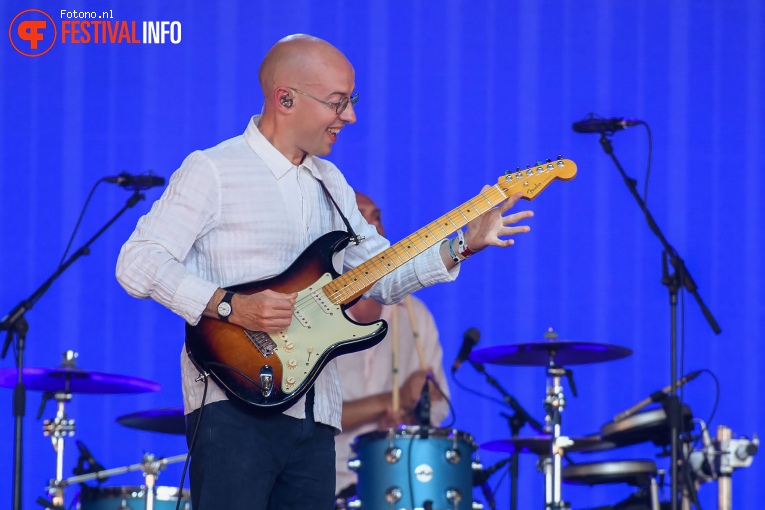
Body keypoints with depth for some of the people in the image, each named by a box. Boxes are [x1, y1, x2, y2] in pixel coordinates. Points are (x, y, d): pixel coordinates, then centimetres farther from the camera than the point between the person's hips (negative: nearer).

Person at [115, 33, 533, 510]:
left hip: (313, 416, 7)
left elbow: (382, 274, 20)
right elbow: (137, 263, -12)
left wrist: (461, 245, 6)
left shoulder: (330, 183, 19)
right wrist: (229, 306, -21)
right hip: (235, 406, -7)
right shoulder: (213, 171, -6)